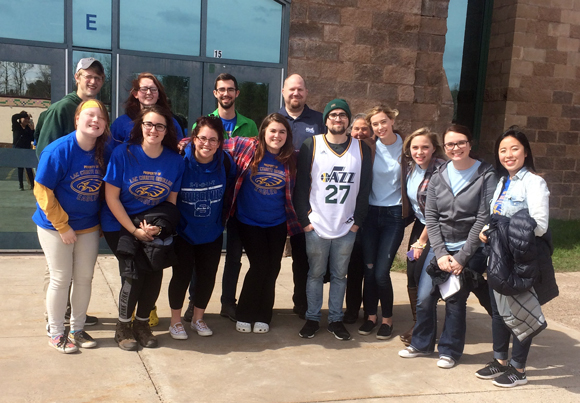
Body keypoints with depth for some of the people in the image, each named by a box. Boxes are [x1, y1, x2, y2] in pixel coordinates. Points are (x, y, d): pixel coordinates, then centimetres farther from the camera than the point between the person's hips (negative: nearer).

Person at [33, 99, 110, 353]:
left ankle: (77, 329, 27)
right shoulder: (59, 150, -18)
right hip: (55, 227, -4)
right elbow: (42, 191, -16)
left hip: (89, 227, 5)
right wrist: (63, 226, -16)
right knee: (61, 279, 4)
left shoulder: (104, 152, -4)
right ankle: (56, 334, 21)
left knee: (84, 278, 10)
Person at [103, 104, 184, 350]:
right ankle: (123, 327, 8)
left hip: (154, 225, 3)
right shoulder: (123, 153, -14)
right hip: (120, 224, -3)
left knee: (155, 272, -12)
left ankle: (142, 323, 14)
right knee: (135, 272, -16)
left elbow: (172, 200, 2)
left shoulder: (175, 160, -6)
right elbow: (111, 197, -11)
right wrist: (134, 230, -15)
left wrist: (158, 226, -14)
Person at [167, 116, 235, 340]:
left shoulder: (226, 162, -11)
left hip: (212, 233, 3)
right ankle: (175, 321, 24)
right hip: (183, 231, -3)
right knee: (182, 275, 2)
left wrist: (222, 216, 8)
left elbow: (230, 191, 8)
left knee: (207, 275, 11)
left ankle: (198, 318, 33)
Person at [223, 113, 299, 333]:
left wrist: (298, 219, 6)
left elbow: (291, 192, 7)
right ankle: (244, 315, 15)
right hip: (249, 221, -3)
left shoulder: (289, 160, -3)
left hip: (277, 223, 3)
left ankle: (263, 317, 23)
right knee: (259, 266, -5)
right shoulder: (246, 146, -11)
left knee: (272, 268, 7)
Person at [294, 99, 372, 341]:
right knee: (315, 273, 8)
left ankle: (336, 319, 24)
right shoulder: (311, 146, -2)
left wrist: (357, 221, 0)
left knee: (339, 275, 11)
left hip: (347, 227, 2)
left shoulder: (361, 148, 4)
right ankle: (312, 319, 22)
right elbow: (300, 185, -2)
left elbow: (364, 188, 5)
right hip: (316, 225, -2)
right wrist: (304, 219, -7)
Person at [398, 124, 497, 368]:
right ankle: (421, 344, 25)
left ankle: (449, 350, 20)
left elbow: (483, 220, -11)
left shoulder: (486, 176, -7)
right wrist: (440, 254, -8)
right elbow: (431, 217, 2)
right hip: (440, 248, 4)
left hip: (469, 249, -3)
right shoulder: (438, 176, 3)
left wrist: (462, 258, -13)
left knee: (455, 300, -1)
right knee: (424, 298, 3)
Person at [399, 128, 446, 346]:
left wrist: (422, 241, -12)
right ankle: (417, 324, 19)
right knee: (412, 274, 3)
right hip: (420, 224, 6)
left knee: (423, 275, -7)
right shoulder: (409, 166, 1)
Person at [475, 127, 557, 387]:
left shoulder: (534, 183, -13)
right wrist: (487, 230, -3)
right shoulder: (502, 182, 11)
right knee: (498, 310, 15)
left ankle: (518, 369, 20)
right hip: (500, 257, 7)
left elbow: (539, 226, -19)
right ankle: (500, 360, 32)